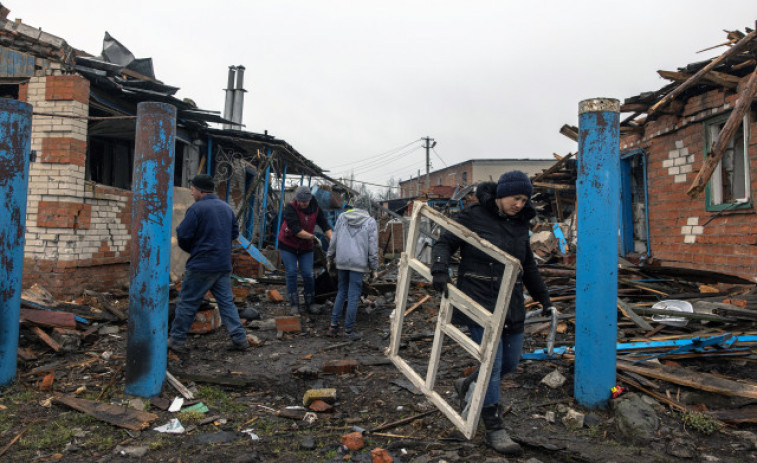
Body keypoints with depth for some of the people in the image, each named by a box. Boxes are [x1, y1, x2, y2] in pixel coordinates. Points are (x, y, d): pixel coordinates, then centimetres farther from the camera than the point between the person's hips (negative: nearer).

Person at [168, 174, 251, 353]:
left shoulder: (196, 208, -12)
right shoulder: (227, 207, 11)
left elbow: (183, 236, -12)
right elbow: (235, 232, 18)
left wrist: (190, 249, 7)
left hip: (201, 266, -6)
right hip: (224, 265, 6)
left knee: (187, 303, 5)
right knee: (226, 302, 11)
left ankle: (177, 339, 13)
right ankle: (239, 338, 9)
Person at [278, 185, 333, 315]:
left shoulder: (315, 207, -7)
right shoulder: (290, 208, -22)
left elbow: (324, 224, -6)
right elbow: (296, 230, -30)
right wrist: (313, 237, -33)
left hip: (306, 246, 3)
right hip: (288, 244, -3)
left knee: (308, 274, -2)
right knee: (291, 273, -5)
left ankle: (309, 303, 11)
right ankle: (294, 304, 5)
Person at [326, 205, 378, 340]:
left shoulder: (342, 217, 8)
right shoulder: (370, 222, -1)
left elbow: (334, 239, 10)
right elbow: (373, 247, -3)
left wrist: (330, 257, 21)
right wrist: (373, 268, 3)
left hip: (341, 262, 4)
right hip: (358, 263, -3)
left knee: (341, 292, 17)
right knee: (353, 296, 1)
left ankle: (333, 325, 16)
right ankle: (348, 331, 6)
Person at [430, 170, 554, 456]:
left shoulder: (520, 224, 11)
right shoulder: (474, 217, -7)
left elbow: (528, 266, 21)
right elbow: (445, 243, -6)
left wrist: (544, 298, 22)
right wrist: (440, 270, -25)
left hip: (512, 305, 7)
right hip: (480, 302, -7)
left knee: (510, 363, 11)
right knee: (492, 362, -9)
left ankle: (467, 385, 37)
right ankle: (494, 429, 4)